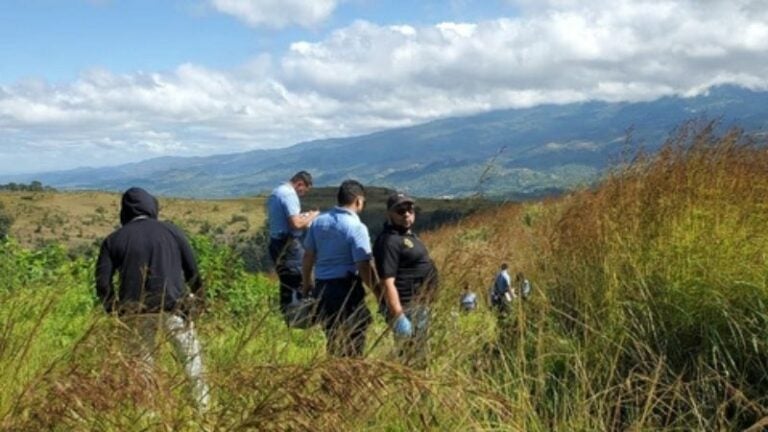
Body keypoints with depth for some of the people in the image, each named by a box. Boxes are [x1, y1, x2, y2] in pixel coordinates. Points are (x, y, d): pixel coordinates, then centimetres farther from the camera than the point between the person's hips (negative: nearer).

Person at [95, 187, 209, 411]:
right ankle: (203, 407, 4)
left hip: (137, 313, 1)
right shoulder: (171, 231, 5)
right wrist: (197, 295, 23)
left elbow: (102, 282, -1)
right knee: (192, 359, 8)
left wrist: (115, 311, 12)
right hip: (172, 307, -1)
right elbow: (193, 270, 7)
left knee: (143, 363, 14)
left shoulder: (114, 239, 5)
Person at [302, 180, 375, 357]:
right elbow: (364, 266, -17)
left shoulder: (319, 221, 4)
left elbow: (308, 256, 10)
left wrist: (307, 283, 24)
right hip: (347, 289, -6)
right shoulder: (356, 227, -15)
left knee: (332, 337, 19)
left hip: (321, 287, 6)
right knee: (354, 338, 6)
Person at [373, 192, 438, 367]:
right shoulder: (389, 241, -18)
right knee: (412, 362, -9)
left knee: (419, 359, 19)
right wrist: (399, 317, -29)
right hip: (406, 309, -11)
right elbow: (387, 283, -24)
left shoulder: (409, 236, 14)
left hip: (419, 307, 11)